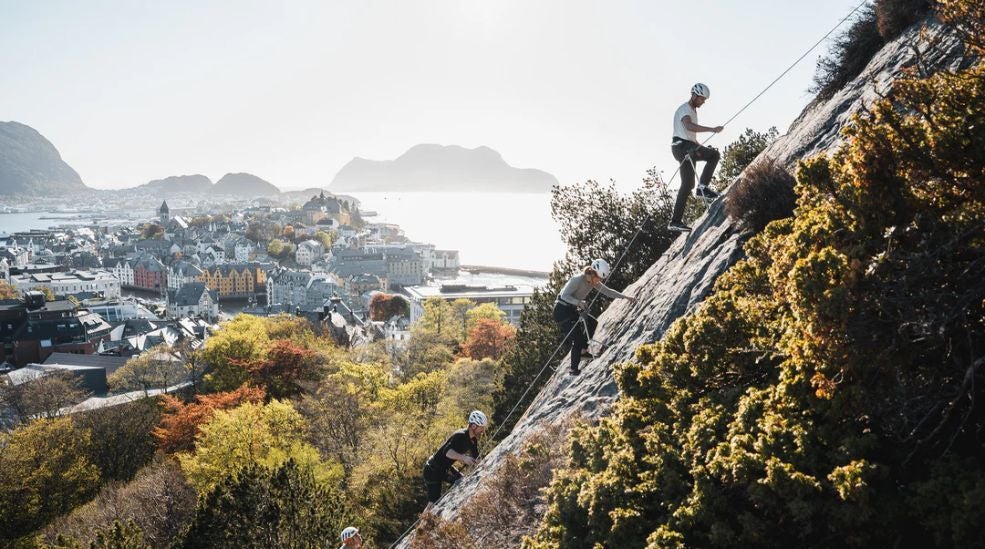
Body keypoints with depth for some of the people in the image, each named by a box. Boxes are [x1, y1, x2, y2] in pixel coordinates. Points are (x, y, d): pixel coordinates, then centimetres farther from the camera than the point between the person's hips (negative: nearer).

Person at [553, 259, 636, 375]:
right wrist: (579, 302, -41)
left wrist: (625, 297, 4)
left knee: (592, 323, 12)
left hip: (571, 309, 9)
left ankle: (582, 351, 20)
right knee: (578, 338, -12)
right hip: (561, 311, -9)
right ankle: (574, 369, -3)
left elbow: (607, 291, 8)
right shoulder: (577, 280, -25)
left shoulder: (594, 281, 0)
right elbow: (564, 295, -27)